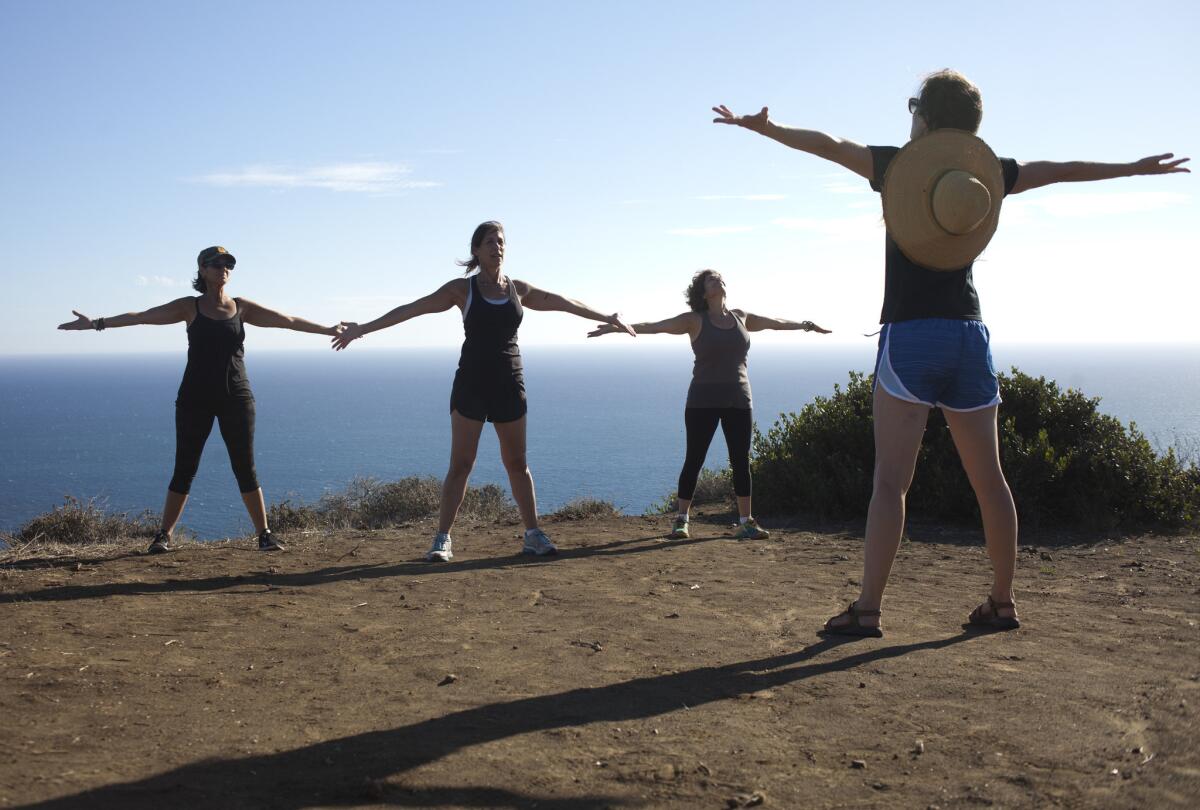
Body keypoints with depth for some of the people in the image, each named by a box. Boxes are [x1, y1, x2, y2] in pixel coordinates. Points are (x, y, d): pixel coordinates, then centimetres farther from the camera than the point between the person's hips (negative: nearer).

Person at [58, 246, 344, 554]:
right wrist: (98, 323, -9)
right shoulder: (190, 307, 3)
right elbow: (140, 317, -1)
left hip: (236, 397, 1)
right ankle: (164, 535, 10)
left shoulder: (242, 308, 6)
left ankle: (265, 534, 6)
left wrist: (330, 330, 2)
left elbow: (289, 321, 5)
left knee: (245, 468, 1)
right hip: (196, 398, -1)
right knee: (184, 469, 1)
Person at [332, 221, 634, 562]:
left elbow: (565, 303, 18)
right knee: (460, 463, -4)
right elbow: (412, 309, -5)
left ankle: (533, 534, 17)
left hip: (509, 383, 3)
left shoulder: (519, 289, 8)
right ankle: (442, 538, 2)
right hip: (471, 382, -3)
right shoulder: (462, 289, -1)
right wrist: (363, 328, -10)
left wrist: (607, 318, 25)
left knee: (517, 462, 9)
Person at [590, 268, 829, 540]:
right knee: (694, 461, 0)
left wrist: (805, 325, 37)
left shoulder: (742, 318, 10)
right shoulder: (694, 320, -3)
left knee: (741, 462, 5)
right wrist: (616, 328, -23)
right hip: (703, 402, -4)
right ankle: (681, 520, 10)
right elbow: (654, 327, -12)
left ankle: (746, 522, 14)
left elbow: (777, 322, 26)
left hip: (739, 401, 4)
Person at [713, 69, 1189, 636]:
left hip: (909, 335, -4)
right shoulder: (987, 175, 11)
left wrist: (764, 128, -2)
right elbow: (1062, 170, 24)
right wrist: (1137, 168, 38)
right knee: (987, 479, 11)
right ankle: (1002, 602, 20)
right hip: (968, 335, 4)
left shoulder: (900, 165, 1)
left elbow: (828, 144, -8)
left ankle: (867, 609, -12)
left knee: (890, 480, -8)